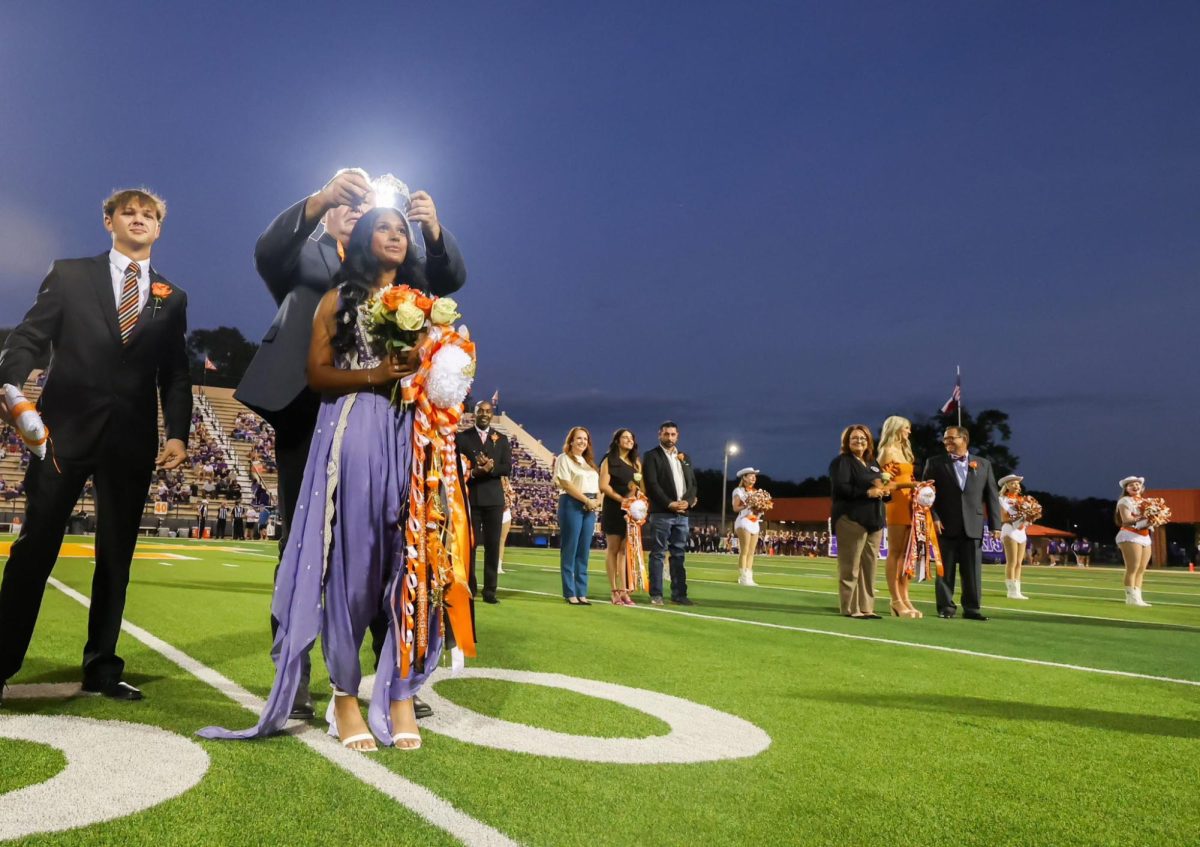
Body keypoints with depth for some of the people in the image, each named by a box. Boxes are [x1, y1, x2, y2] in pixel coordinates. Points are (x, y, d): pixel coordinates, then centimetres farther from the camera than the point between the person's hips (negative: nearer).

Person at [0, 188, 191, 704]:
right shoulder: (69, 275, 9)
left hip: (133, 438, 2)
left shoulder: (172, 299, 13)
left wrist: (177, 432, -4)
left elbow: (175, 376, 9)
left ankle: (102, 670, 15)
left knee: (116, 556, 6)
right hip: (66, 427, -2)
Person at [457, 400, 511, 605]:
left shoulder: (501, 439, 12)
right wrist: (473, 472, -19)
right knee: (469, 544, 1)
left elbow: (508, 467, 2)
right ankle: (468, 589, 6)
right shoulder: (462, 437, 6)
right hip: (470, 497, -1)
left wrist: (491, 468, -17)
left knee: (493, 544, 1)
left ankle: (490, 590, 4)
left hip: (494, 498, 2)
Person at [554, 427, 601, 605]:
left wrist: (597, 501, -2)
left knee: (583, 552, 6)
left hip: (590, 508, 7)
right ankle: (570, 593, -1)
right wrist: (587, 500, -13)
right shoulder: (564, 458, 0)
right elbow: (566, 484, -10)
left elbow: (596, 485, 19)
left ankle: (581, 592, 8)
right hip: (572, 505, -7)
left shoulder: (590, 462, 21)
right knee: (570, 550, -4)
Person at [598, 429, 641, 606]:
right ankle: (615, 592, 1)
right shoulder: (609, 461, 1)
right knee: (613, 550, -1)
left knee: (626, 550, 2)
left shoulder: (636, 462, 17)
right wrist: (622, 499, -18)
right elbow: (603, 486, -10)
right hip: (614, 509, -5)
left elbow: (642, 486, 13)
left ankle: (623, 591, 2)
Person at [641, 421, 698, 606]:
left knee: (679, 554, 6)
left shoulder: (685, 457, 19)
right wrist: (669, 504, -15)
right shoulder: (651, 456, 1)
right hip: (661, 513, -5)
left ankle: (679, 593, 10)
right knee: (658, 554, -3)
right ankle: (656, 594, -1)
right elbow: (652, 484, -8)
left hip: (682, 513, 5)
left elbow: (693, 483, 14)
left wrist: (687, 501, -5)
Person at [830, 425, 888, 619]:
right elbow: (840, 488, -14)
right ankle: (850, 608, -2)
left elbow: (881, 487, 25)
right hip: (851, 520, -7)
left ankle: (866, 607, 12)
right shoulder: (842, 462, -1)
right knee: (850, 567, -6)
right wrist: (867, 492, -17)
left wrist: (883, 490, 2)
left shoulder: (873, 464, 22)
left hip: (874, 521, 7)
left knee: (869, 566, 6)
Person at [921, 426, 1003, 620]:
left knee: (973, 570, 2)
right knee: (945, 569, 2)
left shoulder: (983, 464, 11)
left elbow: (992, 496, 9)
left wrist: (995, 524, 3)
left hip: (973, 526, 1)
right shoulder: (934, 463, 6)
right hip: (945, 526, -1)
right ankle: (946, 607, 9)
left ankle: (972, 608, 9)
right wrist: (933, 517, -12)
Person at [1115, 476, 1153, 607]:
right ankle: (1131, 598, -14)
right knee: (1132, 569, -13)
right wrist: (1143, 517, -23)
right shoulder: (1125, 501, -3)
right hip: (1130, 536, -8)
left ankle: (1137, 597, 8)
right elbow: (1126, 520, -15)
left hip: (1145, 536, 8)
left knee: (1141, 570, 5)